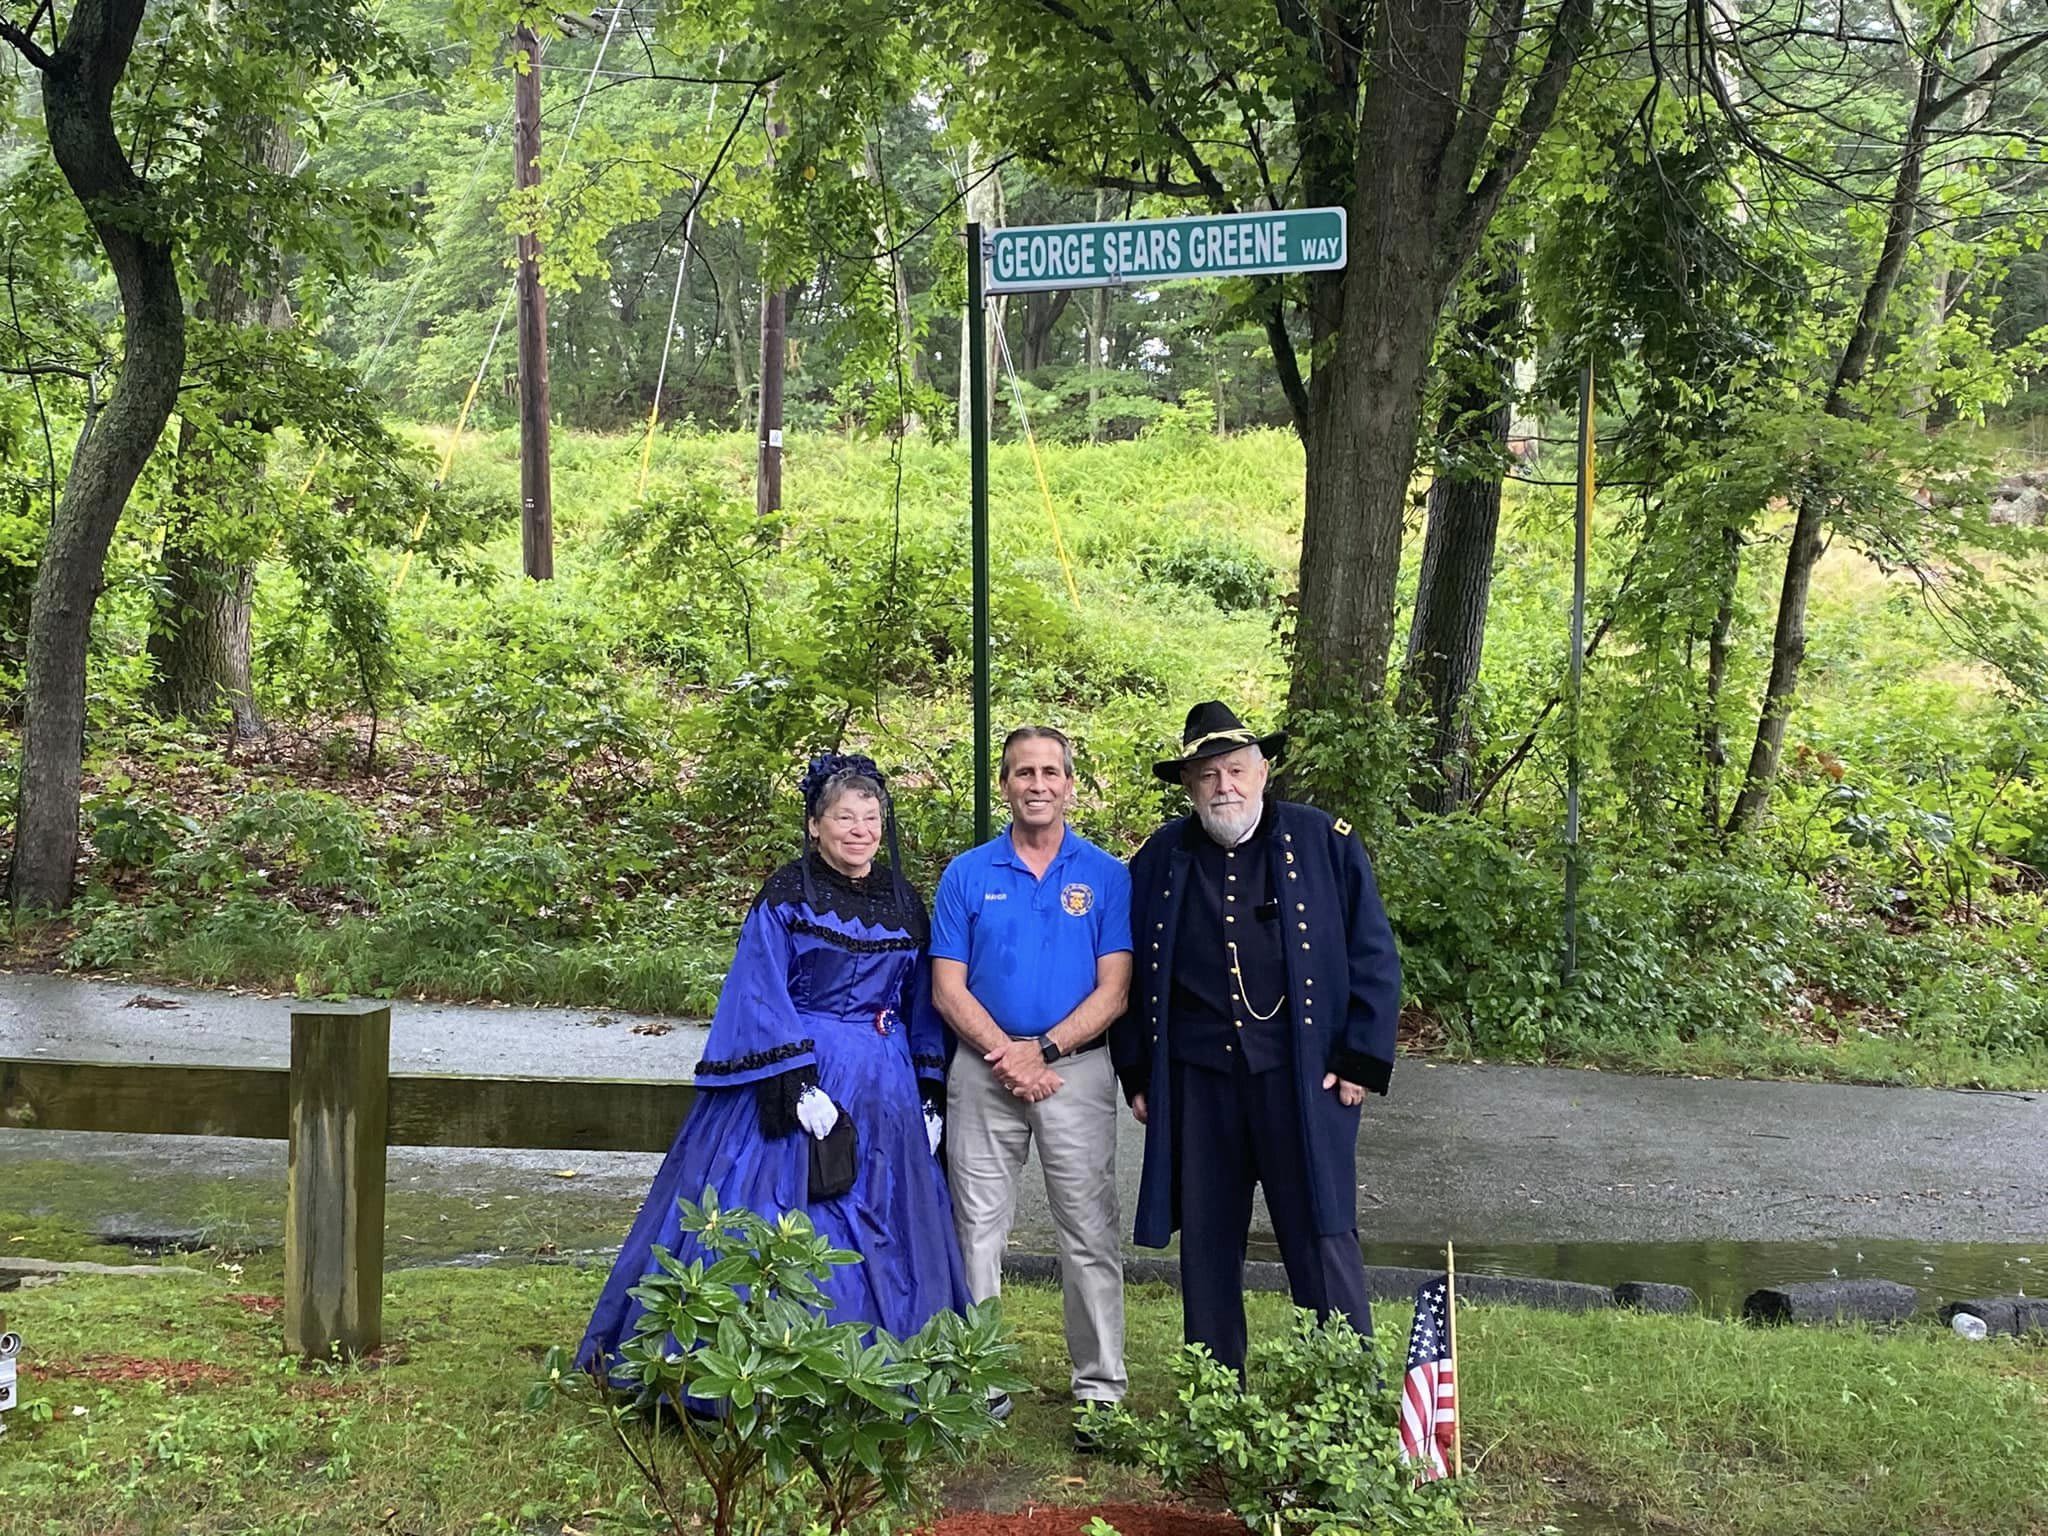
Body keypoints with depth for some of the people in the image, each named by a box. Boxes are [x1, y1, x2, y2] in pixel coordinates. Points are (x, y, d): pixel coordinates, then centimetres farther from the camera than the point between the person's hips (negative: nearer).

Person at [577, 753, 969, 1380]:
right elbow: (761, 999, -10)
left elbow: (922, 1006, 15)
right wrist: (798, 1084, -18)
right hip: (796, 1069, -5)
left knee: (885, 1229, 7)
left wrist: (930, 1091, 9)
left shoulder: (902, 902, 10)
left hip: (884, 1087, 5)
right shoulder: (785, 896, -5)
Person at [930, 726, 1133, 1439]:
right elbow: (948, 989, 1)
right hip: (982, 1070, 1)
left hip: (1077, 1069, -1)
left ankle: (1099, 1388, 10)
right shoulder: (967, 874, 5)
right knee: (979, 1229, 6)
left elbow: (1113, 990, -3)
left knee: (1090, 1233, 1)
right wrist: (1005, 1054, -12)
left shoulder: (1107, 875, 3)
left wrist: (1043, 1050, -13)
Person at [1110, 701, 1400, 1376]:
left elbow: (1373, 957, 3)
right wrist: (1137, 1075, 9)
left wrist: (1363, 1060, -3)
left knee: (1324, 1243, -4)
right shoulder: (1158, 861, 8)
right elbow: (1131, 975, 14)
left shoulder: (1324, 842, 3)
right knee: (1206, 1249, 10)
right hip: (1196, 1081, 3)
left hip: (1302, 1075, -2)